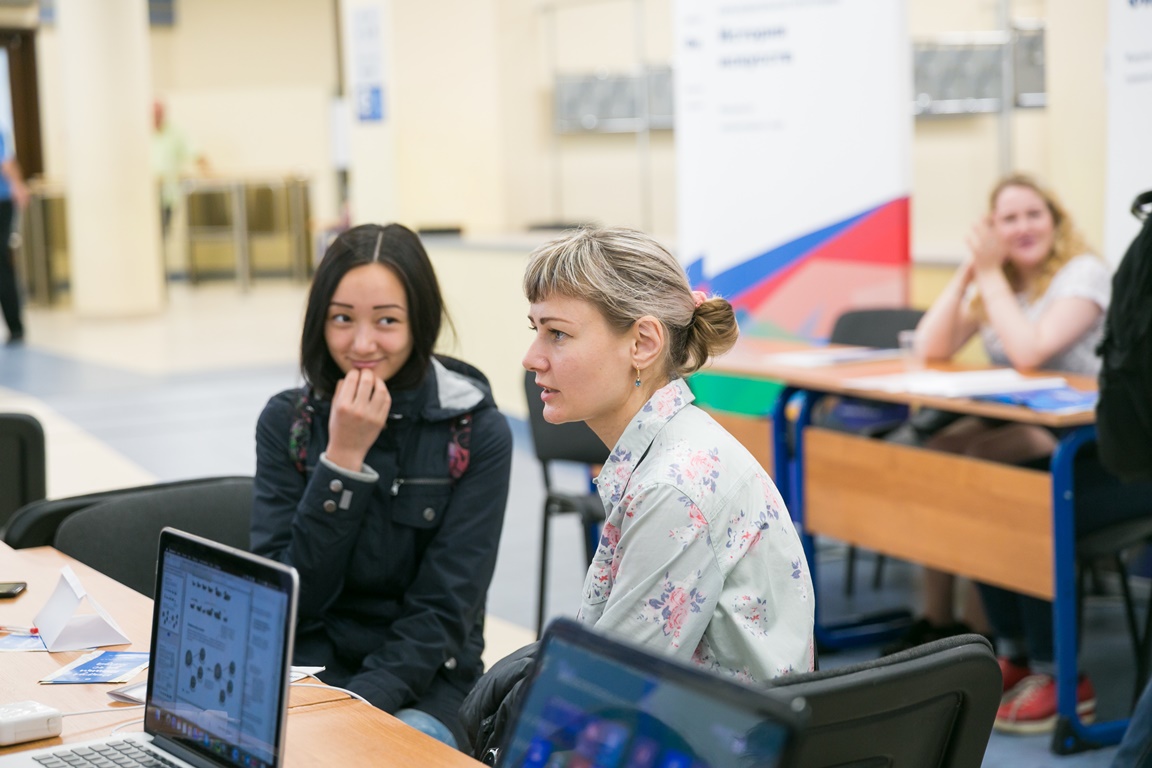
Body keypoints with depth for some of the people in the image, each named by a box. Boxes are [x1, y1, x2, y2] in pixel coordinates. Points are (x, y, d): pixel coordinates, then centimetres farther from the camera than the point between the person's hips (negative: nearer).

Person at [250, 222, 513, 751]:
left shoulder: (477, 433, -7)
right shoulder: (286, 422, 0)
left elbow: (444, 609, -10)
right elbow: (290, 596, -8)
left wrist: (356, 706, -24)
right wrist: (343, 459, -17)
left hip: (421, 681, -1)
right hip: (309, 665, 1)